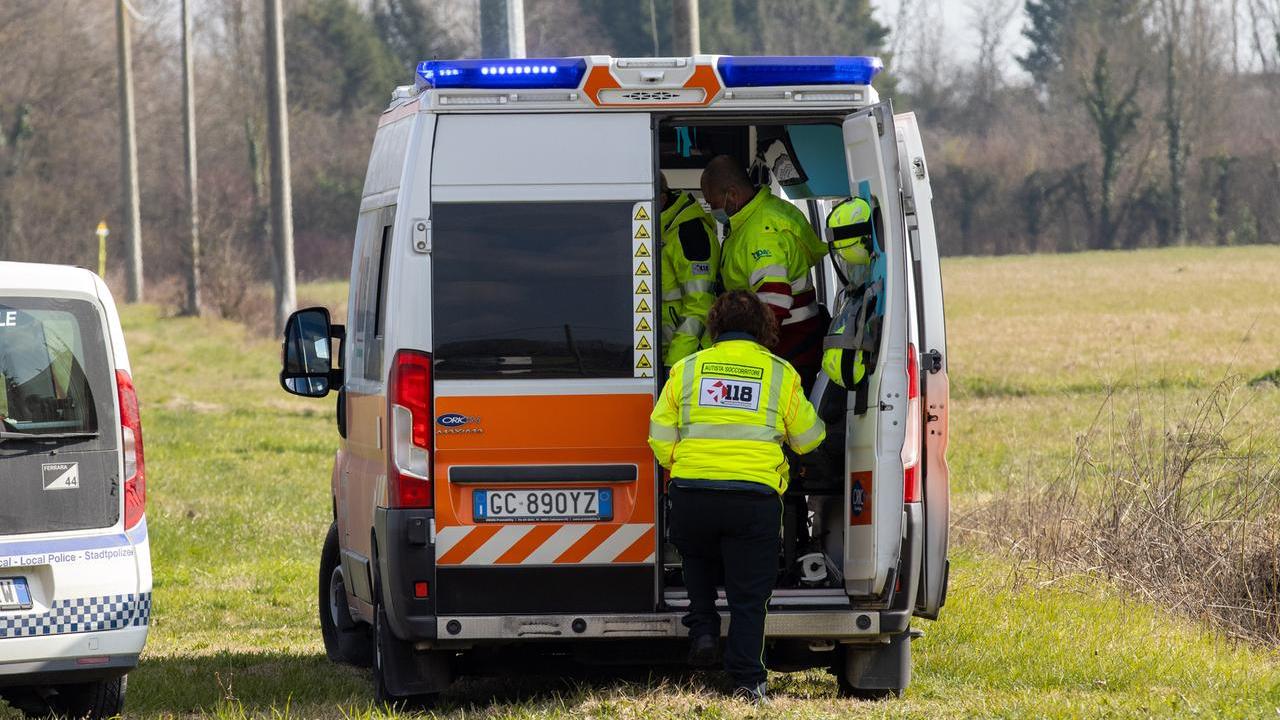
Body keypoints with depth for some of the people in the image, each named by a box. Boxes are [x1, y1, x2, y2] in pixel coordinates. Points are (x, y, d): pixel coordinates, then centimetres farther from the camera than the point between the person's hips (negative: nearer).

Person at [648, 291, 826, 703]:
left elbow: (660, 438, 9)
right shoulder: (780, 373, 7)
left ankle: (702, 629, 15)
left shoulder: (687, 369, 8)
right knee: (748, 592, 4)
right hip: (755, 495, -1)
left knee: (697, 559, 31)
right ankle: (746, 680, -1)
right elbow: (809, 439, 14)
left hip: (692, 494, 2)